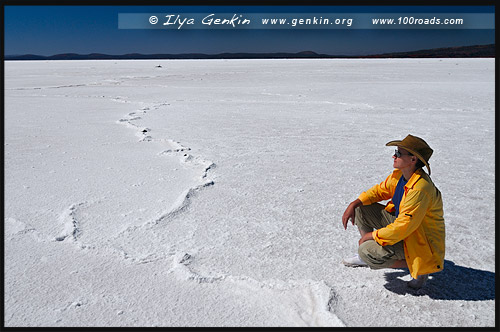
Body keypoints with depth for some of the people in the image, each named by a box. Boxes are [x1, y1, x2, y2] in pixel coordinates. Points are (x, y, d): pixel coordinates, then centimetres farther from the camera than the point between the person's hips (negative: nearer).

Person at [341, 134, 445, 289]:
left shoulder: (420, 189, -33)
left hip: (420, 241, -8)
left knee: (367, 252, -22)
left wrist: (371, 235, -19)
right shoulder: (399, 174, -5)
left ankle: (418, 267, -3)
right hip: (401, 222, 9)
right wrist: (354, 204, -5)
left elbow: (402, 228, -32)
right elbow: (380, 190, 10)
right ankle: (368, 255, 16)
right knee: (360, 208, 1)